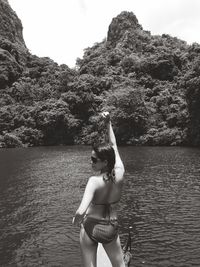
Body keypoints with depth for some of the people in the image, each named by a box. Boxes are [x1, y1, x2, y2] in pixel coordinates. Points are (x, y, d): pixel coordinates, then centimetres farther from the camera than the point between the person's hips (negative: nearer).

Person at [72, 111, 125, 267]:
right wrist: (108, 123, 3)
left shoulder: (94, 181, -26)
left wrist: (76, 220, -16)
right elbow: (114, 146, -2)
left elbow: (81, 212, -38)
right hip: (111, 229, 4)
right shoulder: (120, 174, -15)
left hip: (91, 227, -3)